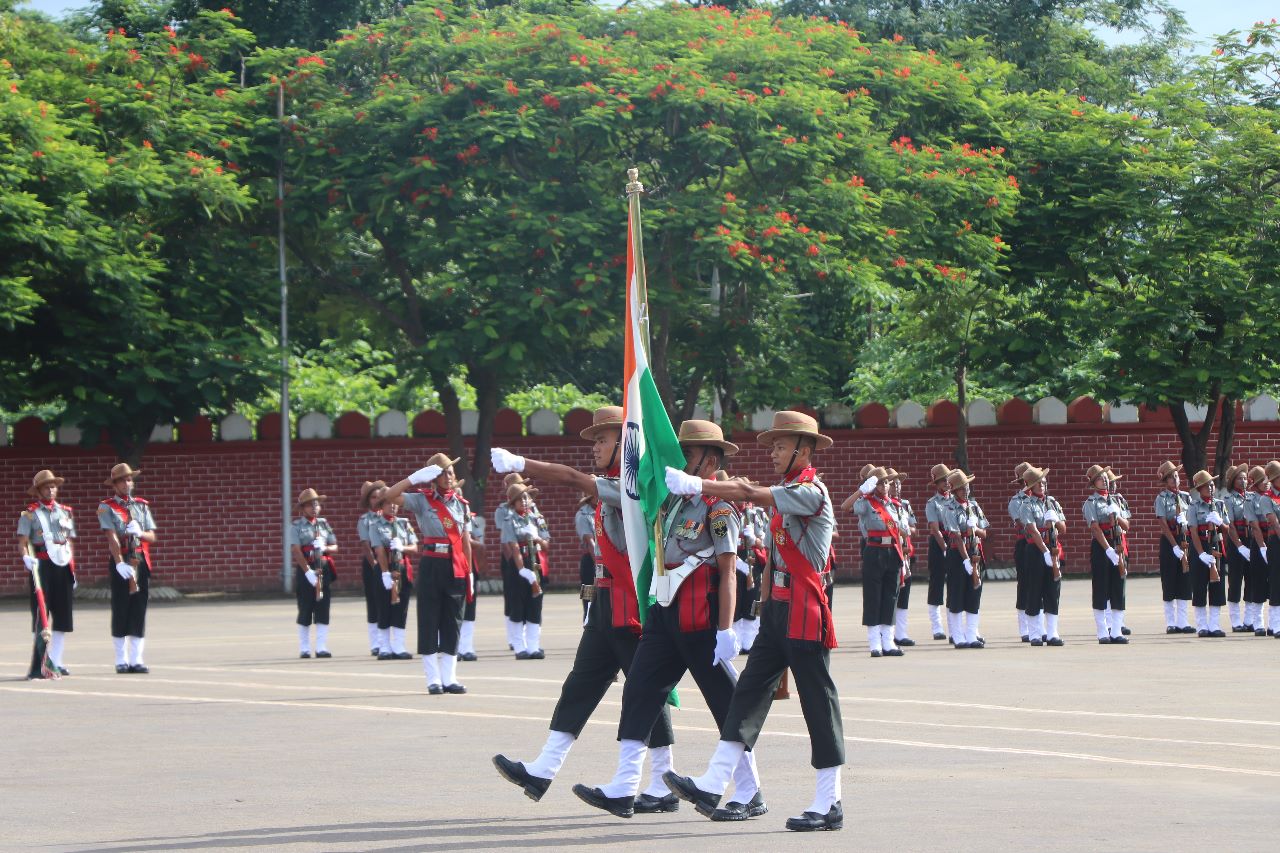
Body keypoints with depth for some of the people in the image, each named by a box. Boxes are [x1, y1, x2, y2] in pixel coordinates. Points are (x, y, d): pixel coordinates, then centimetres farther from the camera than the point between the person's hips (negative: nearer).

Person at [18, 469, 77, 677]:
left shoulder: (65, 512, 15)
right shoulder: (30, 513, 0)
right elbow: (22, 543, -7)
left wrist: (72, 571, 16)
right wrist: (27, 558, -27)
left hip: (63, 567, 5)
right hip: (42, 567, -5)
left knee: (63, 616, 5)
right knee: (41, 614, -7)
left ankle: (55, 662, 12)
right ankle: (39, 664, -7)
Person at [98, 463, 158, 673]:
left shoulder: (141, 506, 14)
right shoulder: (107, 508, 0)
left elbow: (152, 537, 11)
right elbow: (112, 537, -11)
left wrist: (139, 533, -12)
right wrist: (119, 563, -23)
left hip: (142, 563, 4)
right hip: (121, 564, -4)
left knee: (139, 611, 3)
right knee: (120, 611, -2)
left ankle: (136, 659, 5)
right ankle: (122, 660, 3)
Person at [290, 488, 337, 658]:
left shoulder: (323, 524, 12)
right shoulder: (296, 526, -2)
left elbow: (334, 546, 13)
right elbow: (296, 550, -11)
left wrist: (324, 548, -11)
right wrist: (309, 572, -19)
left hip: (324, 569, 4)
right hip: (304, 570, -4)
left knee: (323, 609, 0)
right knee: (305, 609, 1)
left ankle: (322, 647, 1)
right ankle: (305, 648, 8)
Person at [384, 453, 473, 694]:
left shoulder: (461, 503, 11)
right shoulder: (423, 500, 0)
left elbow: (466, 540, 12)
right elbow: (389, 495, -14)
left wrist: (469, 572, 8)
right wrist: (416, 477, -18)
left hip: (456, 568, 3)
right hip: (431, 565, -3)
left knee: (452, 622, 5)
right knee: (429, 622, -1)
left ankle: (449, 678, 10)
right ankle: (434, 680, 4)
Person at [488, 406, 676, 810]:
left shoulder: (633, 486, -16)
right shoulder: (614, 488, 14)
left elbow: (572, 478, -23)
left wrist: (517, 463, -23)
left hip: (630, 607, -10)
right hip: (607, 606, 10)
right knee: (581, 684, 8)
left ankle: (663, 787, 2)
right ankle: (542, 772, 8)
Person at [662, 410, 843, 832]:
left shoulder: (811, 492, -13)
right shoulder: (784, 496, 17)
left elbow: (746, 493, -22)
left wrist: (692, 484, -21)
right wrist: (764, 606, 18)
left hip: (805, 614, -9)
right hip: (777, 610, 9)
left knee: (817, 701, -3)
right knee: (750, 690, 2)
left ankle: (829, 804, 2)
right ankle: (712, 787, -3)